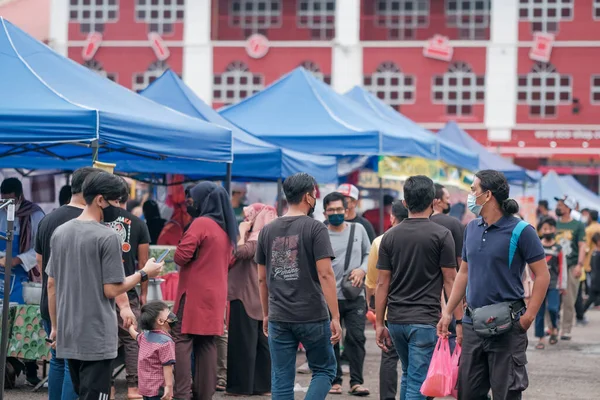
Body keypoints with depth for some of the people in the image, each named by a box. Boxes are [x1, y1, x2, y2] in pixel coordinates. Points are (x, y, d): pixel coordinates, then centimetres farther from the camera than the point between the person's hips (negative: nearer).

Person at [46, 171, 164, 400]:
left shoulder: (59, 232, 8)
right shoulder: (107, 237, -13)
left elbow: (51, 285, 11)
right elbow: (111, 290, -14)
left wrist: (55, 326, 18)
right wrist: (144, 274, -1)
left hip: (67, 336, 7)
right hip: (96, 338, -7)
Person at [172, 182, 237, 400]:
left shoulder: (201, 223, -12)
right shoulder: (228, 228, 12)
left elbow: (181, 256, -17)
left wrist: (182, 256, 3)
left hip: (194, 292, -8)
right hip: (216, 293, 8)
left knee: (182, 340, -6)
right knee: (207, 343, 10)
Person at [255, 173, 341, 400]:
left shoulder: (268, 230, 7)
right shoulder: (315, 229, -8)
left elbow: (262, 278, 12)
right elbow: (325, 274, -13)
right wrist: (335, 317, -12)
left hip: (279, 318, 4)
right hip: (313, 317, -4)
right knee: (324, 370, 13)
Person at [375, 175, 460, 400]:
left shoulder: (390, 236, 4)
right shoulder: (441, 235, -7)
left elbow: (382, 283, 4)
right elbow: (450, 281, -7)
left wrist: (379, 323, 9)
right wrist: (459, 321, -2)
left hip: (396, 321, 5)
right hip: (425, 320, -5)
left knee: (408, 376, 22)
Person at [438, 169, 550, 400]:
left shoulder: (520, 231, -9)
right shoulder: (471, 229, 10)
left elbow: (542, 275, -9)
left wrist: (529, 316, -16)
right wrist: (448, 312, 12)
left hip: (506, 327, -6)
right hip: (473, 325, 6)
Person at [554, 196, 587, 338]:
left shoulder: (578, 225, 3)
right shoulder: (554, 225, 12)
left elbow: (582, 246, -2)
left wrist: (580, 265, -13)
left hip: (571, 266, -3)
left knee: (569, 301, -2)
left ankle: (566, 330, 4)